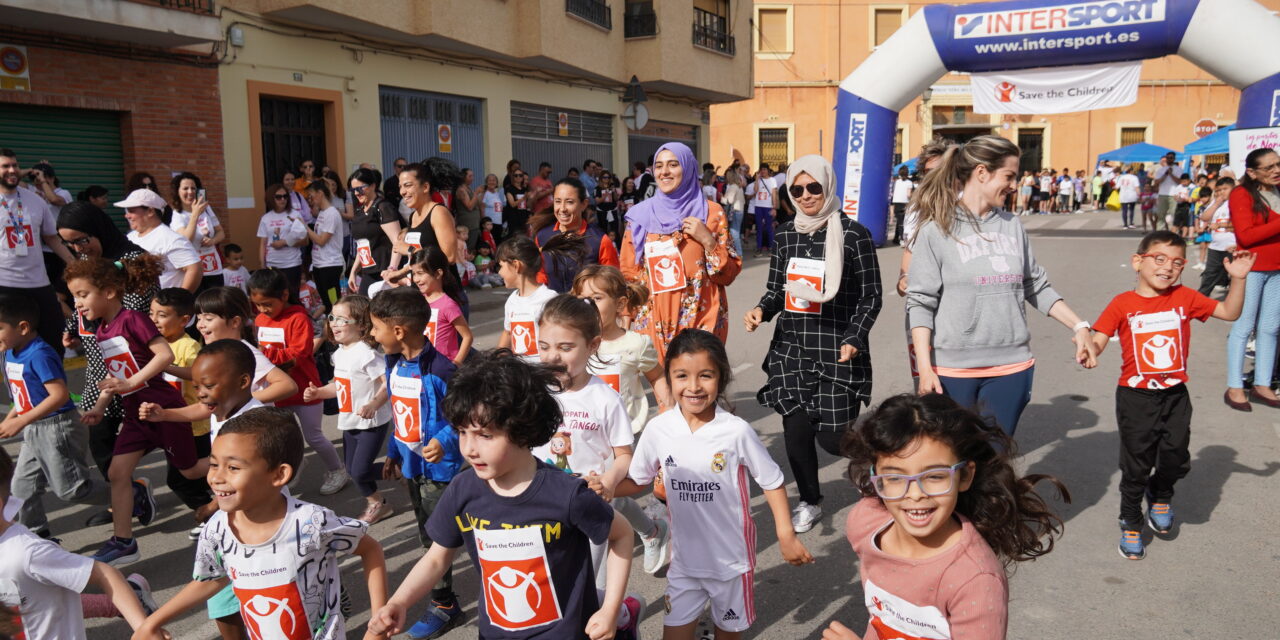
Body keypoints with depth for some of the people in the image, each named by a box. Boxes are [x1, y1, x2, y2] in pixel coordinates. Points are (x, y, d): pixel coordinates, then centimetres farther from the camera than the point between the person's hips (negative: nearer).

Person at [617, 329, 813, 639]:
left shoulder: (737, 431, -20)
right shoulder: (657, 429, -13)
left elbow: (772, 482, -7)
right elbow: (637, 480, 2)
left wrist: (786, 536, -9)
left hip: (731, 558, -1)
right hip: (683, 559, 1)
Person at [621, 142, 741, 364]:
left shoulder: (712, 213, 2)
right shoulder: (640, 215, 7)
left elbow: (729, 274, 2)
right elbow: (628, 273, 11)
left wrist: (708, 241, -12)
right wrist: (627, 321, 6)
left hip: (701, 320, -1)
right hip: (652, 322, 1)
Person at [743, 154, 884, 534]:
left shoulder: (853, 234, -5)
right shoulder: (787, 235, 8)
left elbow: (871, 296, -1)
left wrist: (854, 338, -14)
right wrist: (761, 310, -7)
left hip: (837, 350, -4)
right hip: (791, 348, 4)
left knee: (832, 438, -5)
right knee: (795, 428, 2)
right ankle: (809, 502, 27)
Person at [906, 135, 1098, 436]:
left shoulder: (1012, 227, 9)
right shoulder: (937, 230, -7)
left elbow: (1037, 287, 16)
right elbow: (920, 303, -9)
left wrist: (1079, 326, 9)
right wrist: (925, 369, -14)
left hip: (1012, 366, 5)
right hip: (953, 368, -4)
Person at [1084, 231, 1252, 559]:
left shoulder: (1184, 298, -1)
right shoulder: (1123, 304, -10)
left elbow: (1229, 312, 4)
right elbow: (1099, 340, -15)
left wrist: (1238, 279, -9)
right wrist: (1089, 348, -37)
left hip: (1175, 396, 3)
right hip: (1136, 397, -3)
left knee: (1177, 460, 7)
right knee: (1136, 467, 8)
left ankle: (1160, 494, 41)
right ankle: (1130, 524, 28)